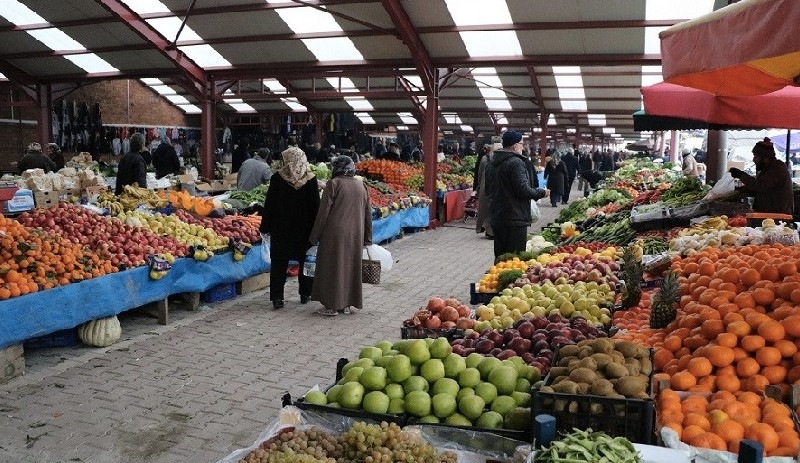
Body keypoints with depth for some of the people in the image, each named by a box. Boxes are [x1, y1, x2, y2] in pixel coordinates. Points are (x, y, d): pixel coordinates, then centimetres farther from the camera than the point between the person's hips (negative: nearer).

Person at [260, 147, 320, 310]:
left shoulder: (277, 178, -8)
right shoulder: (311, 179, -5)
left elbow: (269, 204, -6)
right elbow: (316, 206, -3)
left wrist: (265, 227, 2)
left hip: (281, 229, -1)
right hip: (304, 229, 1)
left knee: (279, 264, 6)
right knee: (305, 261, 15)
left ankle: (277, 298, 2)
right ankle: (305, 294, 21)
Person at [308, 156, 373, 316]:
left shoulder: (333, 184, -9)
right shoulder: (361, 185, 7)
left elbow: (323, 212, -10)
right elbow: (368, 213, 10)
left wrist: (315, 236, -2)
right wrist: (367, 238, 16)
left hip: (335, 233, -5)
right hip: (355, 235, 5)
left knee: (333, 267, 4)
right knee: (351, 266, 13)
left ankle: (331, 305, 8)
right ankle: (347, 304, 19)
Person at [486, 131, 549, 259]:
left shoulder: (491, 164, 13)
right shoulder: (516, 162, -15)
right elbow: (523, 190, -20)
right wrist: (541, 193, -4)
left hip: (496, 218, 9)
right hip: (514, 219, -9)